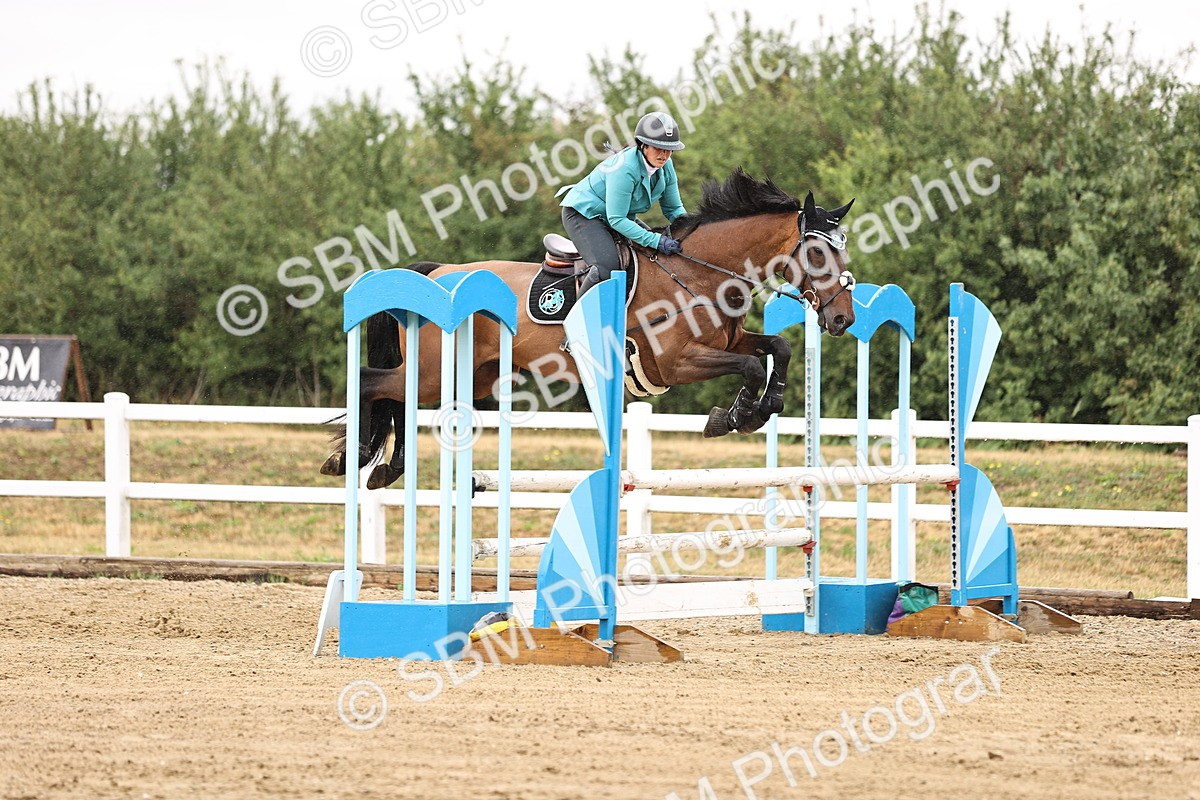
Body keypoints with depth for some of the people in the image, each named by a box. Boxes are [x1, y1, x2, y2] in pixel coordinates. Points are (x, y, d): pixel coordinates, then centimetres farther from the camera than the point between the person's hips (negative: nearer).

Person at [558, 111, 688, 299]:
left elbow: (674, 209, 4)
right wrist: (655, 240, -36)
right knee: (607, 267, -30)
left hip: (621, 216, 9)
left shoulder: (665, 166, -8)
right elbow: (616, 220, -32)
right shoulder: (625, 168, -32)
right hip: (583, 213, -9)